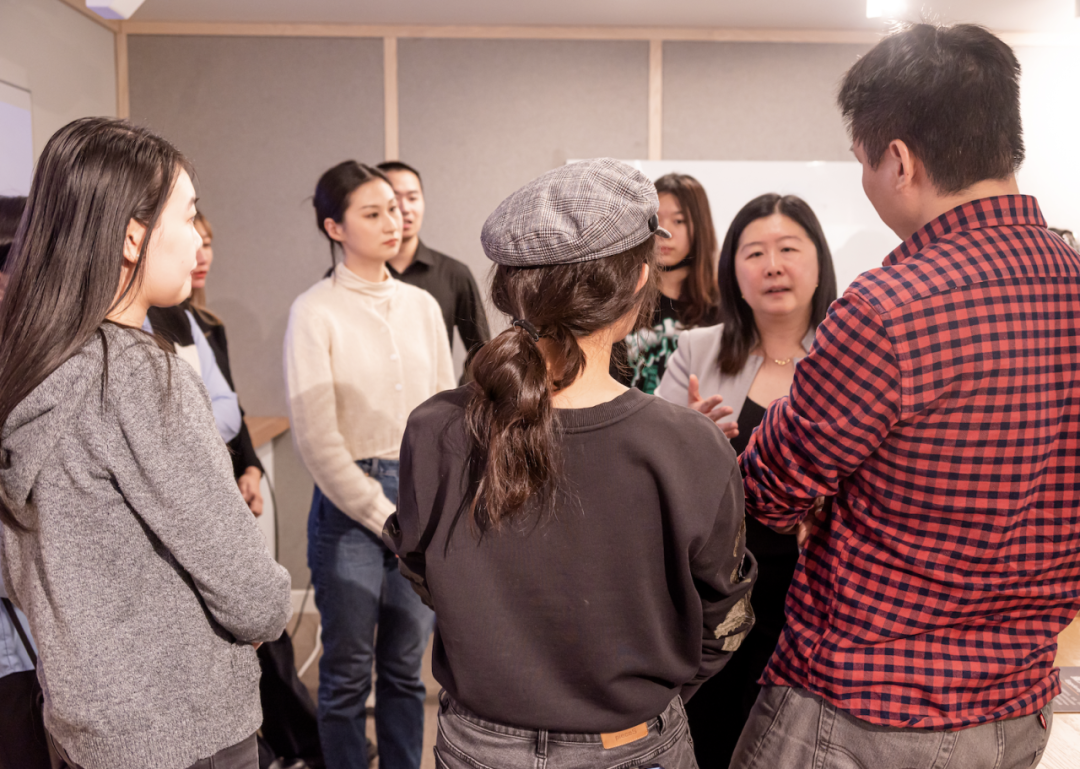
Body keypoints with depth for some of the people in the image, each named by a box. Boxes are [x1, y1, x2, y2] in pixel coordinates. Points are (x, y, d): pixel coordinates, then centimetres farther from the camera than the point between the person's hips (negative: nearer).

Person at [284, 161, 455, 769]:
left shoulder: (422, 305, 7)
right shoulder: (316, 312, -7)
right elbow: (317, 437, -10)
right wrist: (384, 514, -9)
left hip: (422, 497, 4)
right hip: (350, 503, -4)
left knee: (406, 667, 13)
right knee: (348, 673, 7)